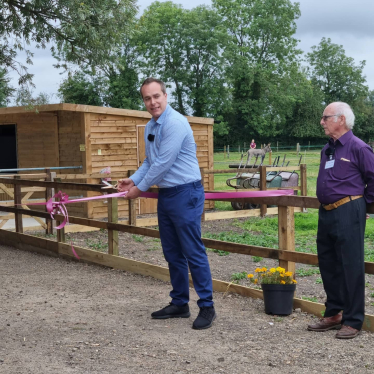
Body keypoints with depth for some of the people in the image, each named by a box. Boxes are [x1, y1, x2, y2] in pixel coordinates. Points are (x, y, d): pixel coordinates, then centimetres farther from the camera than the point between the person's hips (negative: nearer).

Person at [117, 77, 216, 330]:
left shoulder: (175, 123, -17)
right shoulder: (150, 127, 13)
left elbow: (163, 163, -19)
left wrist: (141, 189, -9)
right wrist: (133, 180, 6)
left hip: (185, 193, -9)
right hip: (165, 195, 9)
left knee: (193, 251, -6)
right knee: (172, 253, 13)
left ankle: (207, 307, 1)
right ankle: (180, 304, 23)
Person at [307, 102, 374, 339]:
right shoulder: (327, 150, 14)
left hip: (348, 213, -8)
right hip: (326, 212, 8)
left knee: (351, 267, -2)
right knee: (328, 264, 13)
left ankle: (353, 321, 6)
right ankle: (334, 314, 25)